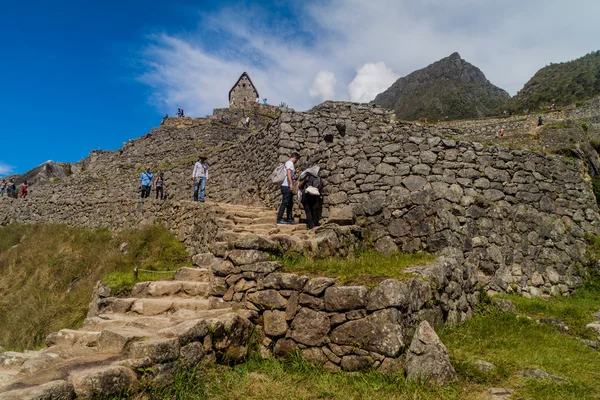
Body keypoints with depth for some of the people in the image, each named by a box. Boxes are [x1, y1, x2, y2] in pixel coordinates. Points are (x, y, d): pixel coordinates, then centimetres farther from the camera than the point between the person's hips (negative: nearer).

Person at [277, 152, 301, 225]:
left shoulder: (288, 163, 21)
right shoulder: (290, 163, -8)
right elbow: (288, 173, -21)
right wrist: (291, 184, -28)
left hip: (288, 186, 10)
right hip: (286, 186, -10)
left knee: (290, 203, 13)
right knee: (285, 202, -10)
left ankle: (289, 218, 17)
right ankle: (279, 219, -9)